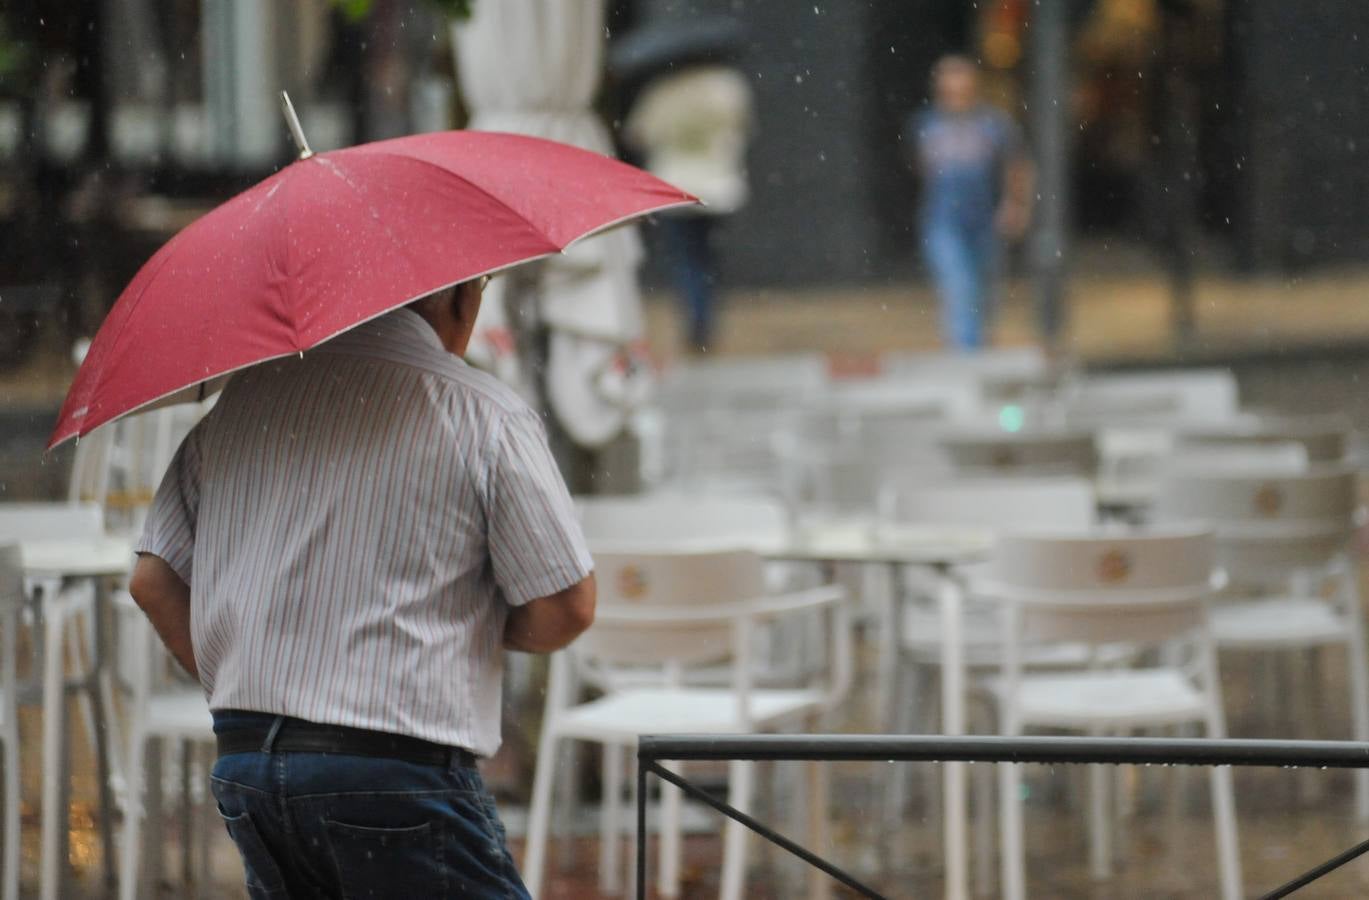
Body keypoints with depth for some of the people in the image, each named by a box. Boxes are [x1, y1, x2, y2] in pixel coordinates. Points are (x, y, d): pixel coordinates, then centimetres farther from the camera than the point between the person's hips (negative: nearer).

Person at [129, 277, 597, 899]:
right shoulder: (486, 416, -4)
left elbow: (153, 582, 12)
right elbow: (565, 611, -4)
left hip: (242, 768, 6)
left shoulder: (242, 396, 12)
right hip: (395, 776, -6)